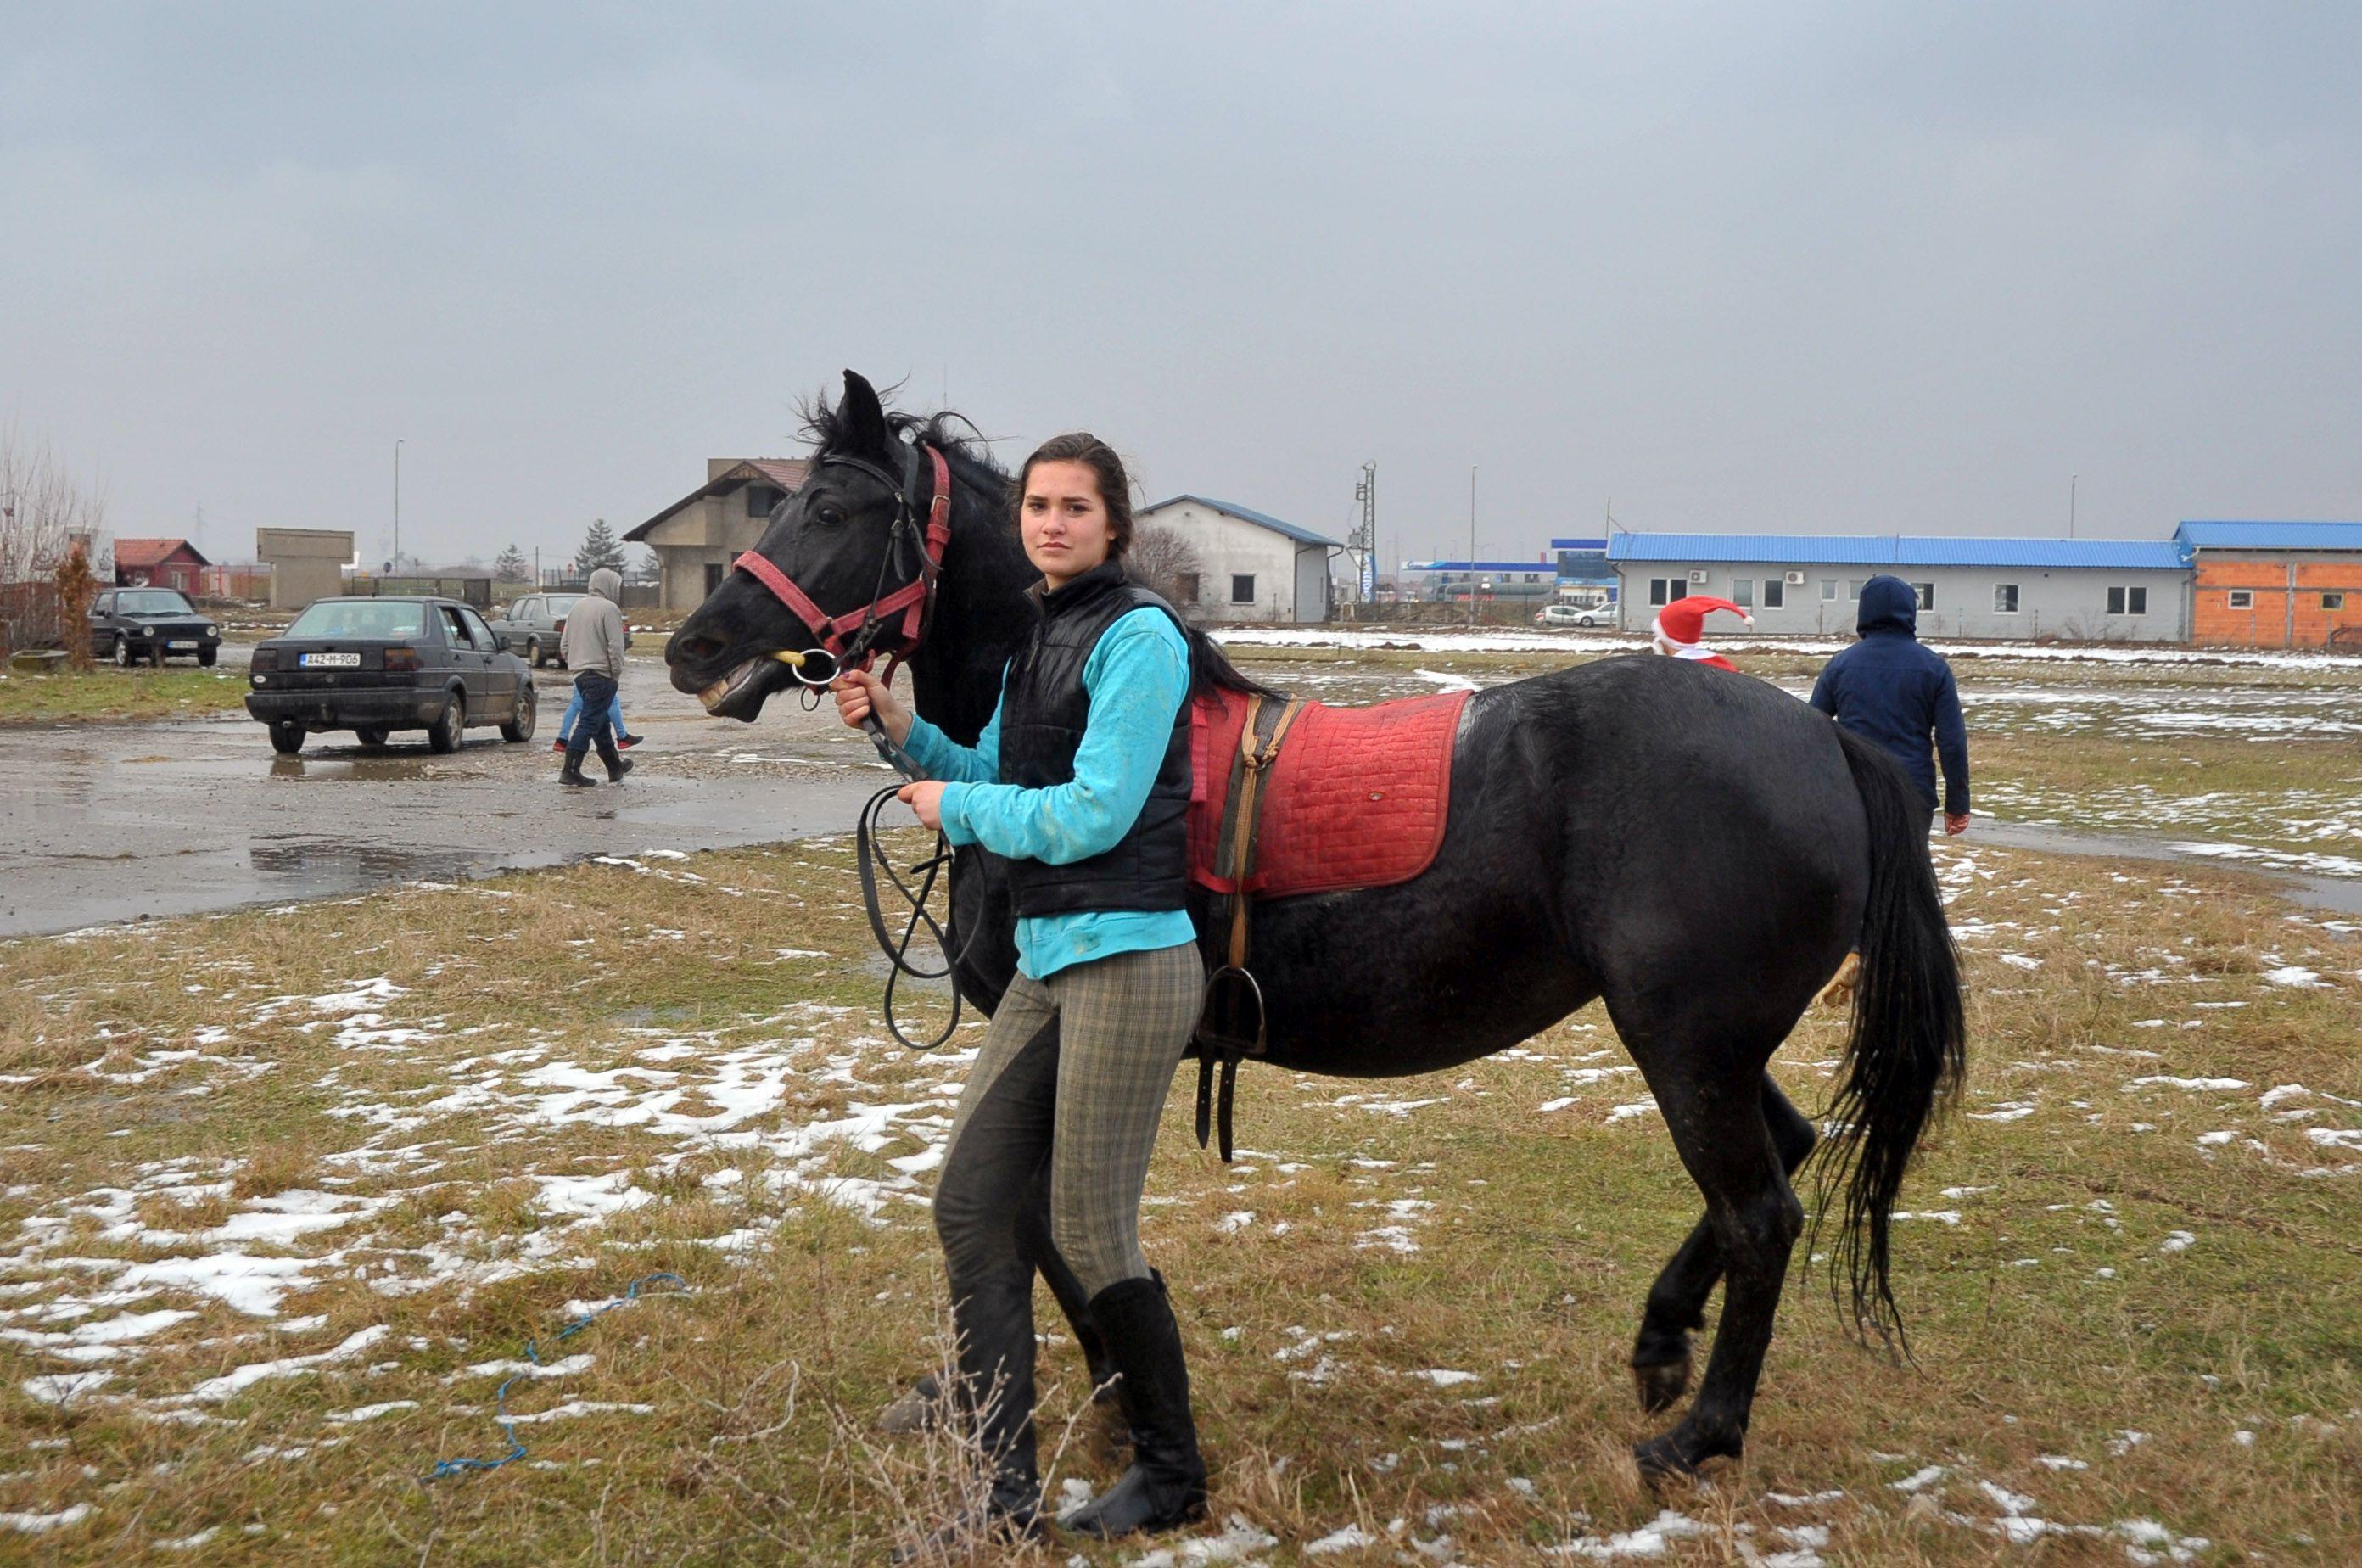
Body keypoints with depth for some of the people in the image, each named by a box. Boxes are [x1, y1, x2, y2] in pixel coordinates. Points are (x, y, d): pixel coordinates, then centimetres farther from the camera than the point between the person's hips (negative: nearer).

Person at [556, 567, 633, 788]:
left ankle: (615, 767, 30)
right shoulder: (608, 608, -11)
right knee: (589, 723, -8)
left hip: (579, 673, 9)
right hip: (601, 674, -9)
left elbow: (565, 646, 18)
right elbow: (615, 646, -16)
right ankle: (570, 772, -13)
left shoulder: (577, 607, 14)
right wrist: (617, 674, -8)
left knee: (601, 723, 18)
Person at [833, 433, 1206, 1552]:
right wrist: (901, 726, 5)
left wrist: (953, 810, -6)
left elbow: (1091, 815, -18)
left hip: (1127, 960, -9)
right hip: (1047, 961, 9)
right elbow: (998, 778, 20)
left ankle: (1172, 1475, 19)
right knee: (970, 1205, 7)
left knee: (1089, 1232, -2)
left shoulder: (1137, 638, -13)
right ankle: (1008, 1495, 15)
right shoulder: (1035, 640, 14)